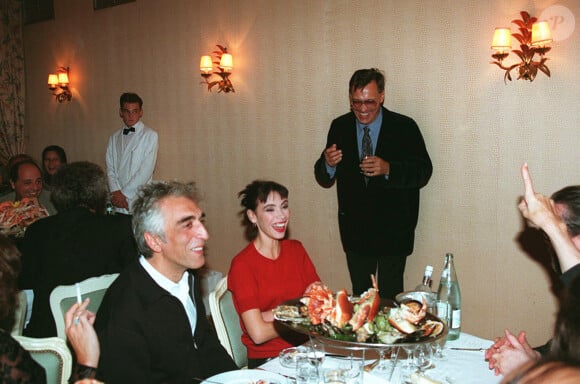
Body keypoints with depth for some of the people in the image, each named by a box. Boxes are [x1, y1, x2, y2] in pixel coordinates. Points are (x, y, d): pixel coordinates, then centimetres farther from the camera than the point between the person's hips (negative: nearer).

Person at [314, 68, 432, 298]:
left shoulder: (405, 127, -6)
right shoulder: (339, 127, 2)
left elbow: (423, 172, -10)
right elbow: (324, 180, 3)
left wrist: (388, 169, -27)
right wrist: (328, 164, -21)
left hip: (393, 230, -2)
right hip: (355, 228, 3)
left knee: (390, 297, 7)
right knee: (359, 295, 15)